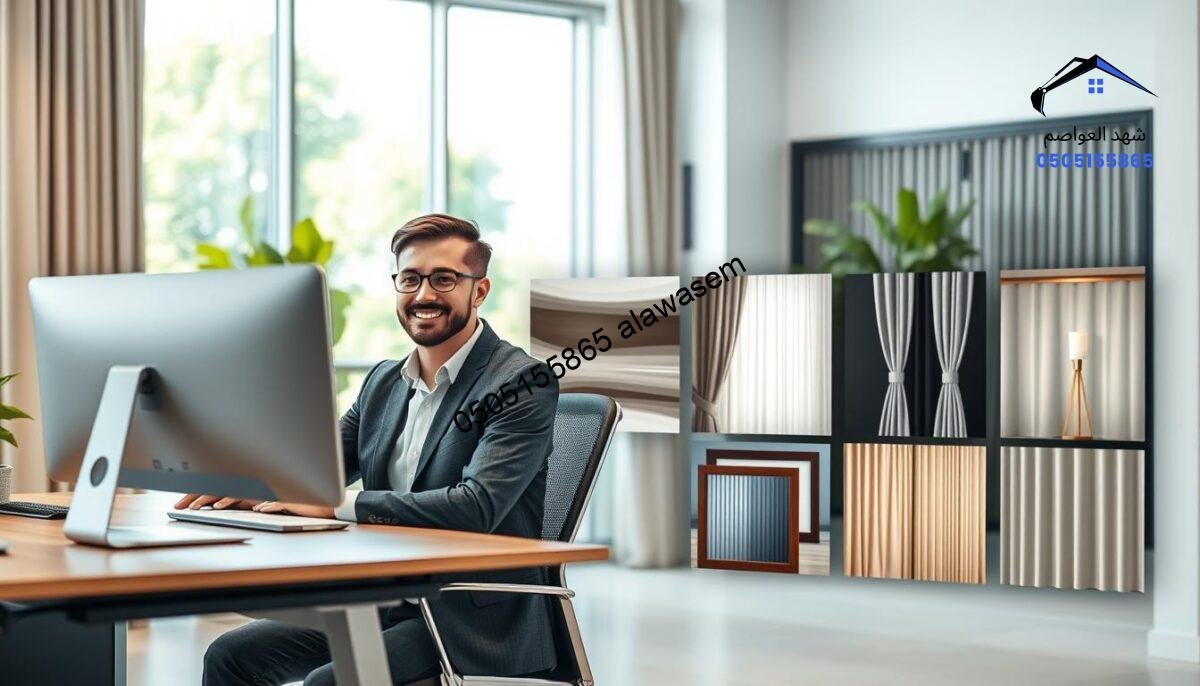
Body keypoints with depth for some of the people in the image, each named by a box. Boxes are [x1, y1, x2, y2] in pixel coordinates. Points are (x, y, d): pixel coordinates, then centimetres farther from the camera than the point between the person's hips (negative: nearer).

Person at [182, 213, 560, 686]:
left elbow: (477, 506, -23)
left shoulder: (523, 382, -11)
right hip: (386, 603, 8)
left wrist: (337, 503, -25)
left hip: (473, 621, -7)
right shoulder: (384, 382, 13)